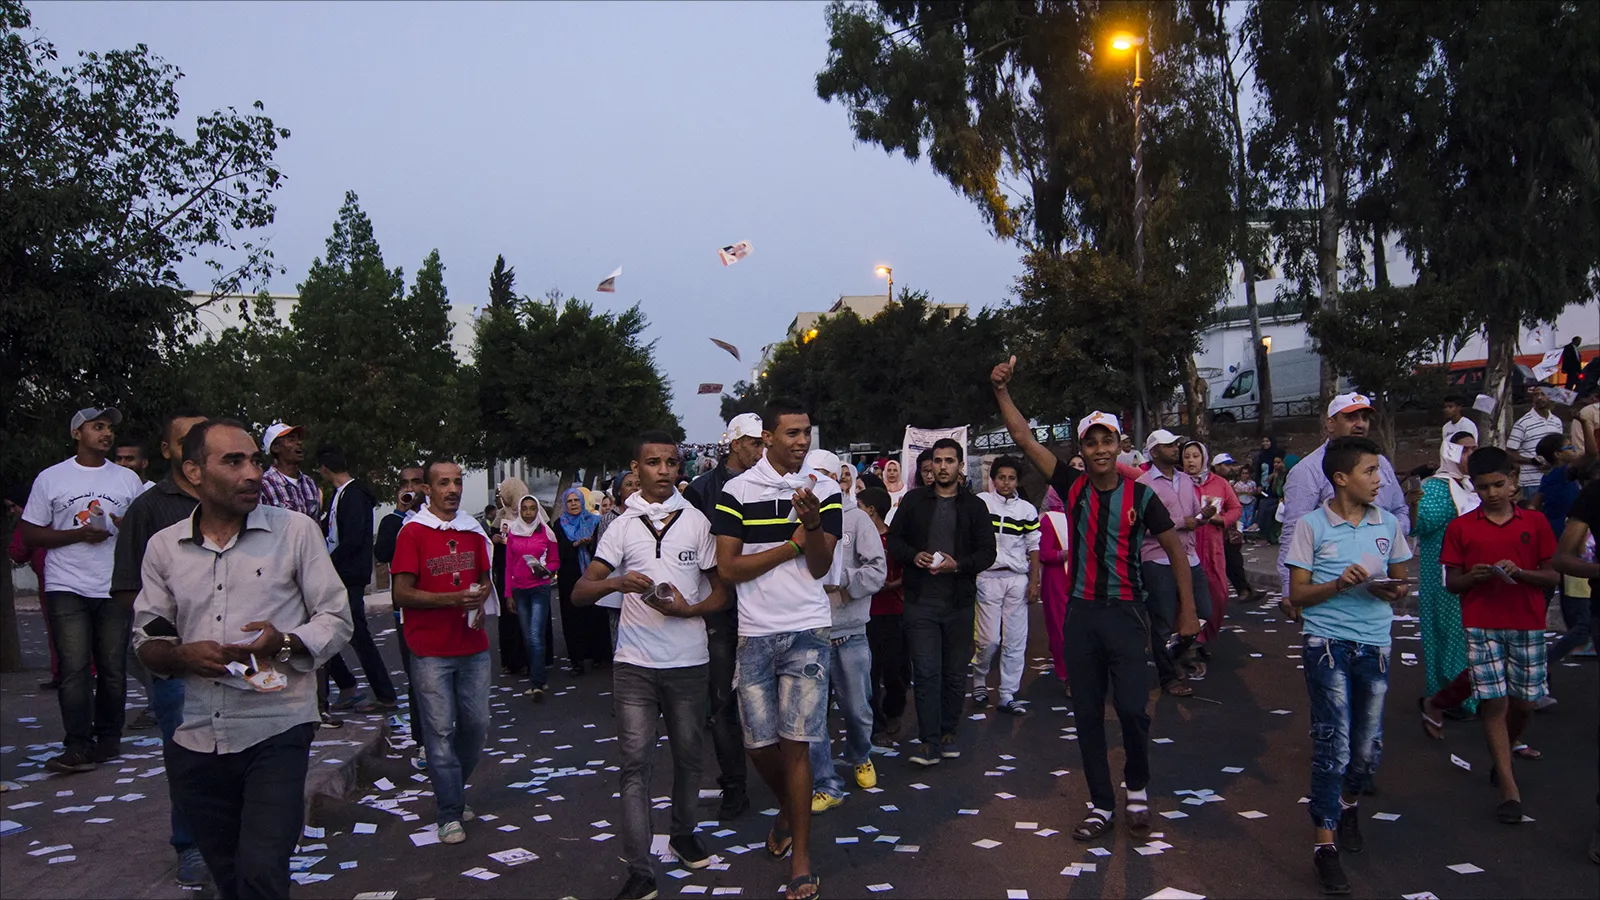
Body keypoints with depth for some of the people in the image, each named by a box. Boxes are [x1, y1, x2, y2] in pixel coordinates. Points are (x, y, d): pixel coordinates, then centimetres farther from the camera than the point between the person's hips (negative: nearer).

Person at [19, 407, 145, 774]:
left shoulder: (128, 479, 12)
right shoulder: (50, 479, 7)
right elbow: (30, 534, 5)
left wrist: (125, 526, -9)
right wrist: (78, 534, -10)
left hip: (115, 589, 2)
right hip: (66, 588, -2)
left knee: (113, 668, 3)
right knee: (74, 668, -8)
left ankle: (108, 739, 14)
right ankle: (78, 746, -5)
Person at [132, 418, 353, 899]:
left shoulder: (296, 531, -2)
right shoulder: (164, 546, 6)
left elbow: (336, 620, 0)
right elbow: (146, 638, 12)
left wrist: (284, 643, -20)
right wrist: (183, 655, -10)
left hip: (275, 734, -3)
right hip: (195, 742, 3)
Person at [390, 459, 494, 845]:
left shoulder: (473, 530, 11)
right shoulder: (412, 532, -5)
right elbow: (402, 594, -10)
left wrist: (480, 600, 0)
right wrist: (454, 598, -18)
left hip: (473, 646, 5)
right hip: (431, 650, -5)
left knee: (476, 725, 8)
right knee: (440, 731, 0)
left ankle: (452, 793, 29)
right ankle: (449, 813, 11)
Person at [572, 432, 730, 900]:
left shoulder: (698, 522, 3)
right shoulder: (622, 527, 4)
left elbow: (720, 592, 6)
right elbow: (579, 592, -1)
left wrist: (687, 609, -14)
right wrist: (615, 583, -22)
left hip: (688, 661, 1)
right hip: (634, 664, 0)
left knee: (687, 754, 12)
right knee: (635, 761, -3)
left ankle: (683, 834, 34)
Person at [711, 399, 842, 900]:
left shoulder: (825, 489, 2)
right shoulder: (737, 491, -1)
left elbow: (820, 567, -5)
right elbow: (728, 567, -5)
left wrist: (812, 523, -24)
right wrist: (793, 544, -9)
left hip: (807, 631, -1)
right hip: (755, 633, 1)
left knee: (795, 743, -3)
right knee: (759, 744, 7)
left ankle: (801, 857, 9)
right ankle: (787, 808, 38)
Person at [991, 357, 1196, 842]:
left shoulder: (1140, 496, -2)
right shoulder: (1073, 487, 2)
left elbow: (1176, 549, 3)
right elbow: (1025, 439, -1)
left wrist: (1188, 610, -1)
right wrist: (1002, 391, -8)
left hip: (1125, 612, -2)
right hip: (1081, 612, 2)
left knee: (1132, 708, -9)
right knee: (1087, 713, 7)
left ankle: (1137, 789, 19)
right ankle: (1101, 806, 20)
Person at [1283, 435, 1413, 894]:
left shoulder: (1388, 524, 7)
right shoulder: (1311, 525, -5)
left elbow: (1400, 582, 17)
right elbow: (1297, 595, -3)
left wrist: (1394, 591, -6)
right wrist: (1339, 584, -20)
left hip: (1375, 645, 4)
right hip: (1327, 644, -4)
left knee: (1368, 746, 11)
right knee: (1333, 745, -7)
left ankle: (1349, 803, 42)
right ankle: (1324, 844, 2)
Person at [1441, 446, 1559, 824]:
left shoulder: (1535, 523, 4)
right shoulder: (1460, 527, 3)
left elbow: (1554, 577, 3)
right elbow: (1451, 583, 5)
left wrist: (1519, 572, -15)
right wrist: (1474, 576, -16)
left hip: (1527, 625, 1)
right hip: (1481, 626, -1)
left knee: (1524, 703, 8)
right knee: (1493, 703, -5)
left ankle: (1504, 753, 38)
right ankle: (1509, 789, -1)